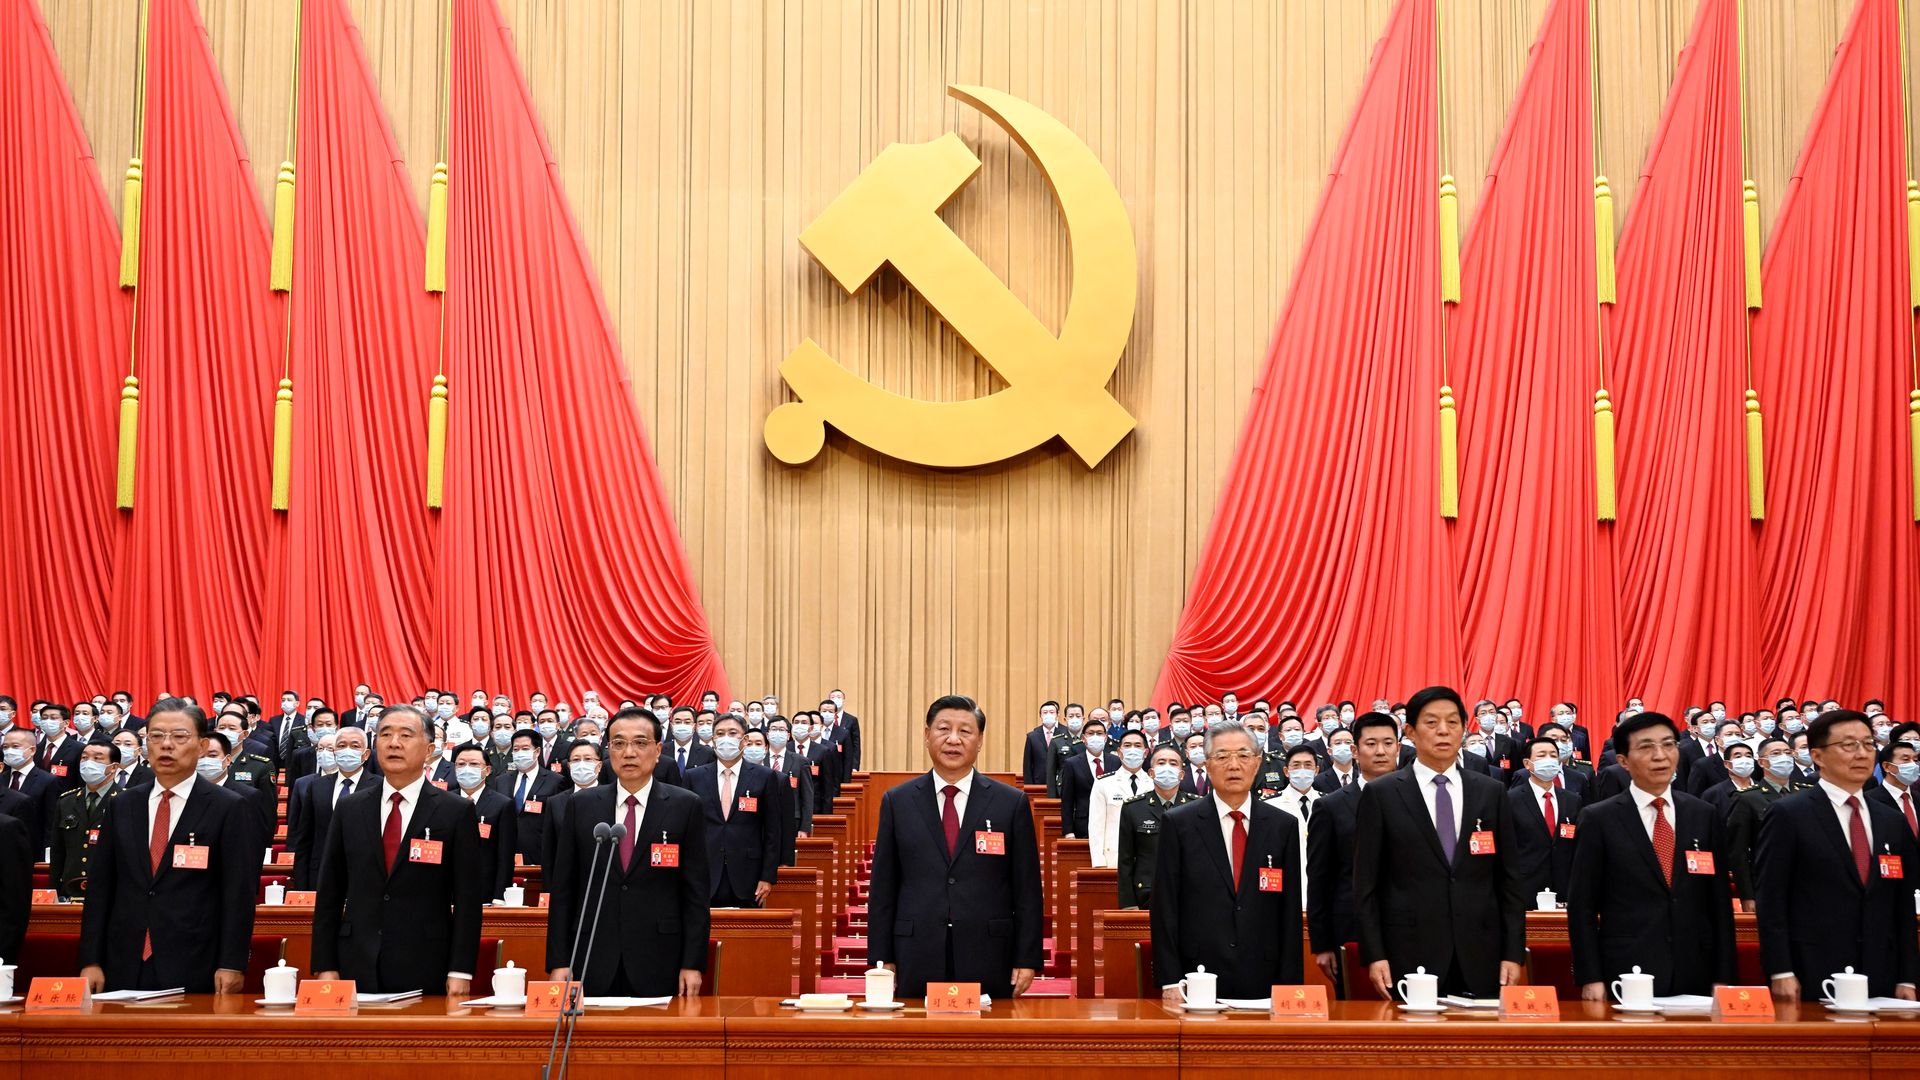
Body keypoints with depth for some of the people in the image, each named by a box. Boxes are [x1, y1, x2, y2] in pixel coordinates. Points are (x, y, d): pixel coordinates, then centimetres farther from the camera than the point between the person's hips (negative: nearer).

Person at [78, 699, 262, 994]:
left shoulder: (230, 809, -1)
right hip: (124, 969, 4)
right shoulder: (121, 807, 12)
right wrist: (91, 961, 3)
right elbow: (100, 887, 11)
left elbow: (239, 893, -5)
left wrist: (232, 965, -12)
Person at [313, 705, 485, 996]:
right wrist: (325, 966, 2)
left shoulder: (457, 812, 0)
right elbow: (329, 893, 9)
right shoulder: (349, 809, 9)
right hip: (357, 969, 2)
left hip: (425, 973, -2)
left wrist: (461, 972, -8)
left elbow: (468, 898, -2)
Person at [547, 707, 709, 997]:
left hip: (659, 966, -1)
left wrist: (692, 964, -5)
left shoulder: (686, 806, 1)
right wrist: (559, 962, 1)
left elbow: (696, 891, 0)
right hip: (594, 965, 2)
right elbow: (562, 889, 6)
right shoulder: (582, 806, 7)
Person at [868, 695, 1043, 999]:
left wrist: (1026, 960, -2)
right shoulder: (897, 802, 7)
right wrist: (881, 959, 1)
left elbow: (1027, 889, 4)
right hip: (917, 961, 1)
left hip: (988, 962, 0)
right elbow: (882, 888, 7)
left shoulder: (1011, 803, 4)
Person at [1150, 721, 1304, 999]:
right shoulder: (1178, 823, 1)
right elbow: (1165, 908, -1)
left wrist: (1288, 985, 0)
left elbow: (1290, 914, 6)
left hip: (1262, 984, 2)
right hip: (1198, 979, -1)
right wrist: (1169, 983, -7)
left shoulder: (1284, 826, 6)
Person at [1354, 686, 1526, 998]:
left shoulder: (1491, 793, 10)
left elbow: (1508, 880, 10)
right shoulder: (1381, 794, 2)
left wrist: (1514, 954, 3)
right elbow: (1366, 885, 0)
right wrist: (1374, 956, -7)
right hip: (1410, 958, -2)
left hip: (1480, 960, 2)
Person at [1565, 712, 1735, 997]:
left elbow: (1720, 902, 9)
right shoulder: (1598, 820, -1)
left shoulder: (1704, 816, 8)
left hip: (1695, 975, 3)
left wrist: (1723, 978, 4)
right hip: (1626, 974, -3)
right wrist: (1590, 979, -8)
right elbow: (1581, 906, -1)